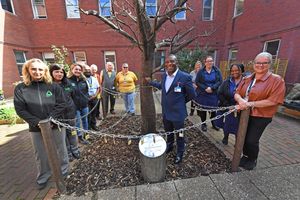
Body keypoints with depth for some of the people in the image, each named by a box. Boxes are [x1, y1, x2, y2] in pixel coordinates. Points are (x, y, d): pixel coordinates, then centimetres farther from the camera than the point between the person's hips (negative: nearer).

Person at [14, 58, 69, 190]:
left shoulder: (54, 86, -4)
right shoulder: (20, 88, 0)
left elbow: (62, 105, -8)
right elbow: (20, 110, -4)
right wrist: (37, 122, -15)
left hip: (56, 125, 0)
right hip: (36, 128, 1)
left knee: (61, 150, 15)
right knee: (41, 155, 15)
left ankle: (64, 171, 40)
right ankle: (43, 177, 39)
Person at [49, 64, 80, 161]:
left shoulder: (67, 83, 2)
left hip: (70, 112, 3)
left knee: (72, 132, 15)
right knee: (63, 134, 12)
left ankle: (75, 150, 32)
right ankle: (68, 153, 29)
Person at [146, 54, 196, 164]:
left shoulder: (185, 77, -20)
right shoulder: (164, 75, 1)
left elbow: (192, 94, -10)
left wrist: (181, 101, 0)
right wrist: (150, 81, 22)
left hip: (177, 112, -6)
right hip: (165, 111, 6)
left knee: (179, 134, 16)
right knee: (168, 132, 26)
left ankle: (180, 153, 41)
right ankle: (169, 145, 54)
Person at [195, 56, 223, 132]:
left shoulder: (217, 71, 2)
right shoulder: (201, 71, -2)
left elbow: (220, 81, -2)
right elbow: (197, 82, -5)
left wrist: (212, 88, -17)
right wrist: (205, 88, -16)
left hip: (214, 94, 1)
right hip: (202, 94, -1)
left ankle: (214, 123, 29)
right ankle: (203, 124, 23)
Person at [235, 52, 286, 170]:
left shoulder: (277, 80, -9)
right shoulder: (247, 79, 7)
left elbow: (273, 101, -16)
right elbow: (237, 93, 2)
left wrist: (250, 104, -20)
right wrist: (241, 100, -20)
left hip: (261, 116, -4)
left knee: (252, 140, 2)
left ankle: (252, 160, 31)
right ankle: (245, 156, 38)